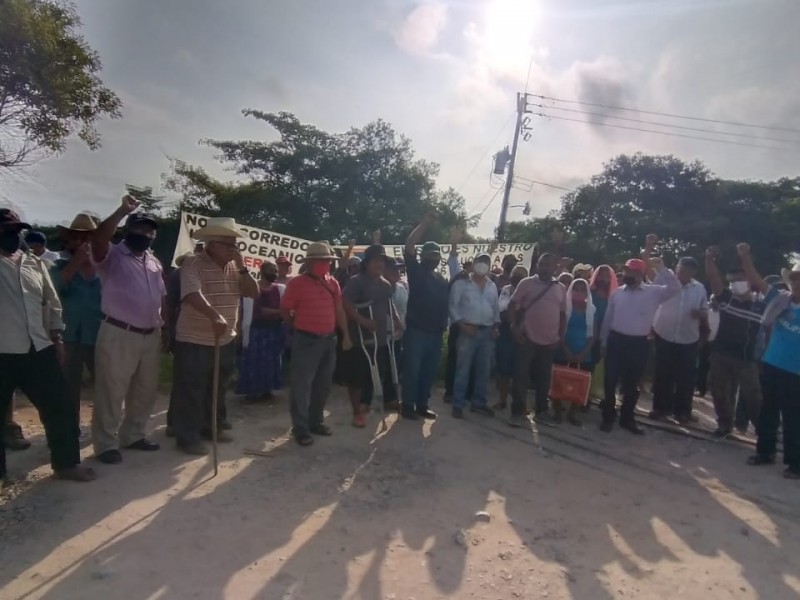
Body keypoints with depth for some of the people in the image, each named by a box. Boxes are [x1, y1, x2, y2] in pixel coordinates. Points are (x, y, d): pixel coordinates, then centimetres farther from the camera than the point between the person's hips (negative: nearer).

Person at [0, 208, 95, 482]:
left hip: (39, 351, 4)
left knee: (60, 408, 7)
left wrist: (57, 339, 12)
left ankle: (66, 463, 21)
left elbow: (52, 304, 15)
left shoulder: (35, 263, 11)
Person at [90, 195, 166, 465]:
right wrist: (122, 211, -28)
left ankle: (133, 435, 30)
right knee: (111, 392, 0)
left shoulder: (154, 262, 16)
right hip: (118, 335, -7)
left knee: (145, 391, 15)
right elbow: (98, 240, -28)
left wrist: (166, 330, 15)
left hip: (150, 336, 7)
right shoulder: (112, 256, -4)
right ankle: (106, 444, 11)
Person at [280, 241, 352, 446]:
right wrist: (300, 325, 7)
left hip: (329, 339, 7)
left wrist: (346, 335, 11)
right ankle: (300, 428, 5)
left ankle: (316, 421, 28)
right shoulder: (297, 283, -9)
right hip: (306, 340, -6)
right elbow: (285, 310, -3)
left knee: (323, 384, 14)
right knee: (302, 384, -3)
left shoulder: (332, 283, 8)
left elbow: (339, 310, 13)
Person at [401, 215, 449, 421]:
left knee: (429, 371, 10)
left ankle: (422, 405, 20)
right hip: (416, 330, -5)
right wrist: (425, 223, -8)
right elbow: (409, 245, -10)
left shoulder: (442, 280, 15)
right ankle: (408, 406, 5)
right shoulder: (416, 271, 0)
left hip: (435, 332, 5)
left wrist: (444, 326, 12)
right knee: (412, 369, -4)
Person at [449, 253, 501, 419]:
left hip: (488, 332, 5)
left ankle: (479, 402, 20)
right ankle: (458, 405, 4)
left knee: (484, 370, 9)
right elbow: (453, 306, -5)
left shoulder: (492, 286, 15)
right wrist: (462, 324, -14)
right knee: (463, 369, -3)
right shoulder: (461, 284, -1)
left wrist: (496, 326, 5)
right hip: (468, 330, -5)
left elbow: (496, 308, 18)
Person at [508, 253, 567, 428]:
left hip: (550, 341, 3)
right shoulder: (526, 283, -2)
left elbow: (563, 314, 14)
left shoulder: (561, 289, 8)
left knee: (544, 378, 12)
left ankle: (541, 411, 24)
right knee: (521, 376, -2)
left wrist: (561, 336, 7)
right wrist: (515, 326, -11)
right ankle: (518, 412, 6)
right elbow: (513, 305, -2)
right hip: (528, 338, -3)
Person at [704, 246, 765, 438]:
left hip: (746, 359, -3)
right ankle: (724, 424, 29)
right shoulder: (726, 298, 4)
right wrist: (710, 258, -19)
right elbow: (713, 277, -5)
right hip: (721, 354, 3)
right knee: (720, 392, 12)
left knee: (753, 397, -1)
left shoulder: (762, 307, -1)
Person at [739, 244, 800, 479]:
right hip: (771, 366, 4)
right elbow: (756, 281, -3)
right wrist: (745, 257, -11)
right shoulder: (780, 300, 0)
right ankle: (765, 452, 30)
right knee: (767, 412, 16)